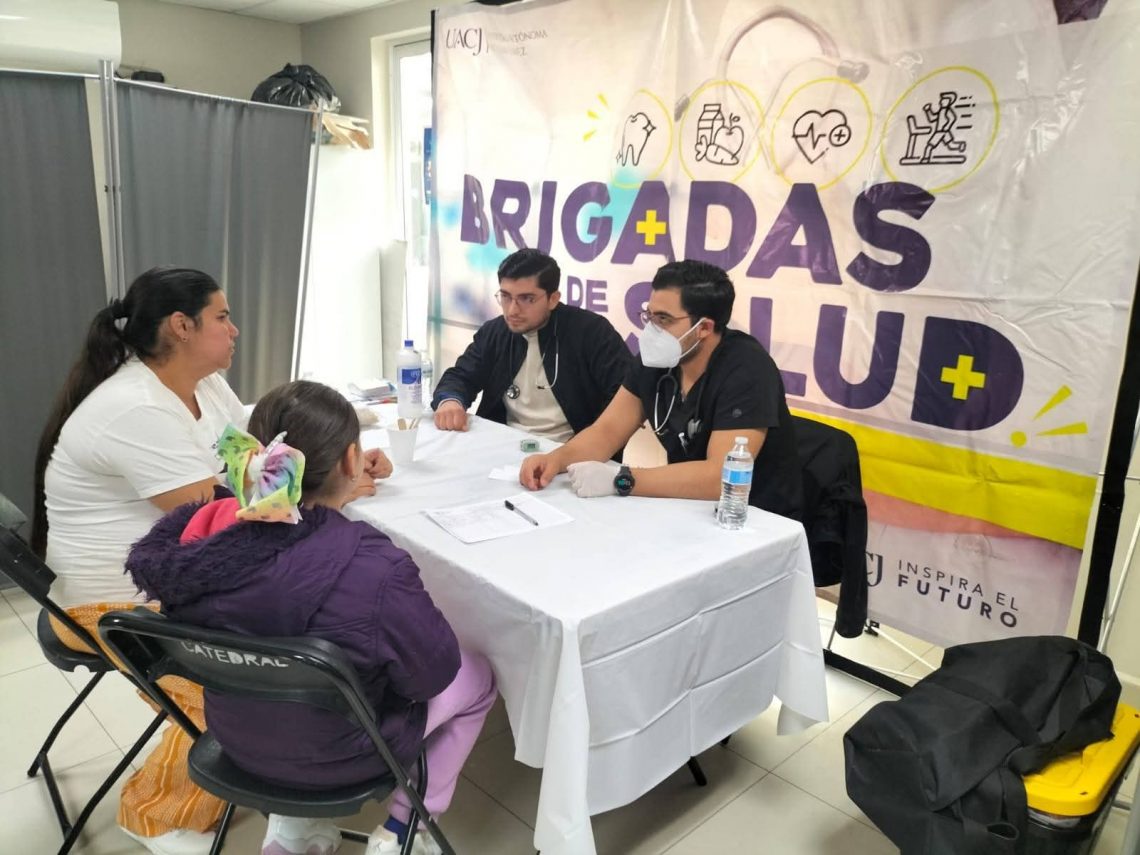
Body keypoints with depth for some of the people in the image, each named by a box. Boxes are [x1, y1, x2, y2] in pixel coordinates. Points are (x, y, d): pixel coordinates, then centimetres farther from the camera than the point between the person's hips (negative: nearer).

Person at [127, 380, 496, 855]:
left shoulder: (207, 528, -20)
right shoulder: (375, 569, -35)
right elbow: (433, 674, -18)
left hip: (235, 738, 5)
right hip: (335, 757, -5)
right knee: (475, 676, 18)